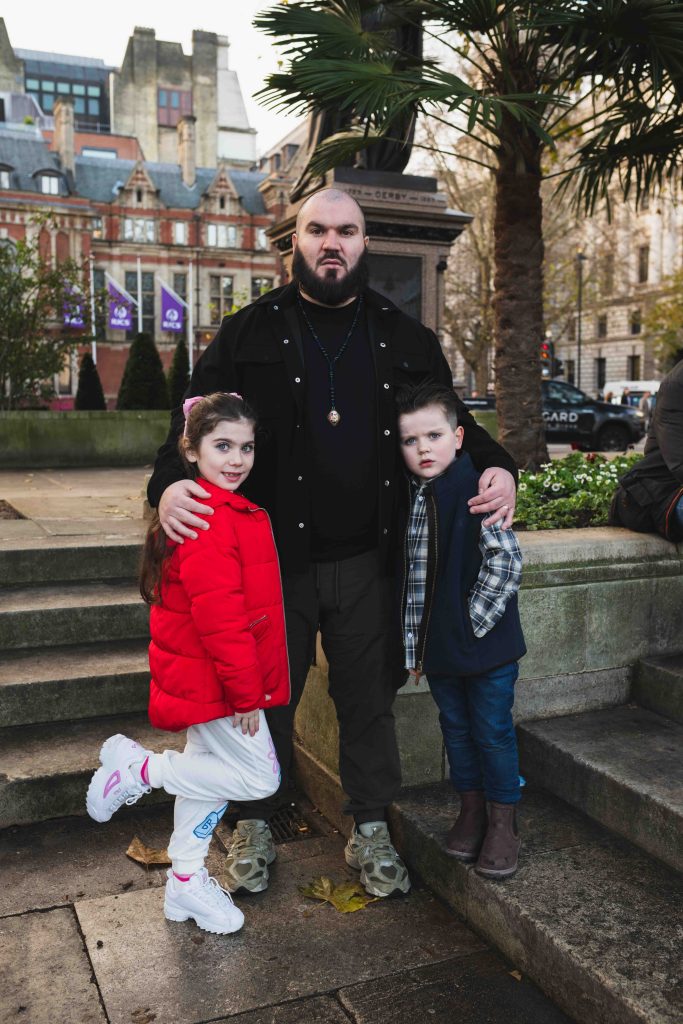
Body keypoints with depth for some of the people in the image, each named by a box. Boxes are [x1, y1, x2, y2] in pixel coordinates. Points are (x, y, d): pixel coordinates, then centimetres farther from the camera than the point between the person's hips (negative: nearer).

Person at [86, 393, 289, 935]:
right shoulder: (210, 518, -23)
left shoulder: (230, 510, 11)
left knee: (206, 771, 19)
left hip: (205, 679, 10)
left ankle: (187, 883, 34)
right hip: (213, 679, -10)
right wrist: (246, 690, -20)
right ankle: (138, 767, 7)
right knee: (259, 777, -1)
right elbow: (218, 614, -27)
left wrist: (246, 682, 23)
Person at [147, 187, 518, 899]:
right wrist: (170, 483, -19)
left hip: (368, 560, 2)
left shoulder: (405, 339, 9)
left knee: (369, 698, 13)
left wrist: (496, 467, -4)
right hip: (275, 556, -1)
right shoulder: (248, 333, 3)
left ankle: (370, 830, 32)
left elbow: (454, 422, 15)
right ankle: (255, 825, 34)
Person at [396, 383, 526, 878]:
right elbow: (408, 574, 8)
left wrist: (475, 619, -17)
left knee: (493, 732, 8)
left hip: (488, 645, -6)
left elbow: (506, 561, -23)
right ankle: (471, 810, 37)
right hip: (438, 646, 6)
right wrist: (413, 645, 7)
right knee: (456, 729, 18)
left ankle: (503, 822, 27)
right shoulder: (411, 497, 2)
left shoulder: (478, 488, -17)